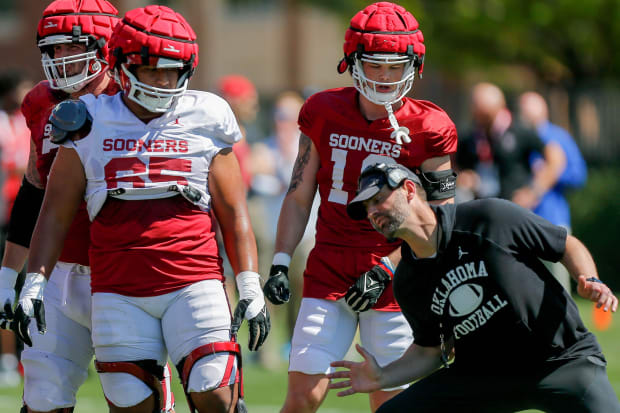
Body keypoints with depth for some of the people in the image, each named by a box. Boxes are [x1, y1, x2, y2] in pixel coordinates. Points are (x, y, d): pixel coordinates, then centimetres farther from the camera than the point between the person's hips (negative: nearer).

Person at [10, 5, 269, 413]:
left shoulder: (203, 123, 6)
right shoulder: (91, 124, 7)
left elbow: (234, 215, 9)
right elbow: (56, 213, 10)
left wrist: (250, 288, 1)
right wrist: (34, 283, 1)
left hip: (193, 283, -1)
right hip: (119, 293, 1)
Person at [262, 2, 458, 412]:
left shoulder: (428, 129, -6)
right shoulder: (324, 113, 2)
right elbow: (299, 197, 10)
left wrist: (385, 269, -12)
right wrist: (280, 263, 1)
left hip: (391, 279, -2)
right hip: (328, 271, 2)